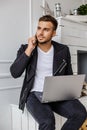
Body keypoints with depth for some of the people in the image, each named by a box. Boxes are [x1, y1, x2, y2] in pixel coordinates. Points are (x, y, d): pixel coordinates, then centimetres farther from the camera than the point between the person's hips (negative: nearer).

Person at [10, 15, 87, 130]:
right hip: (35, 94, -2)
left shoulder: (63, 50, 7)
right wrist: (29, 50, -12)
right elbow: (15, 73, -9)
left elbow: (69, 76, 15)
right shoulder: (26, 48, 3)